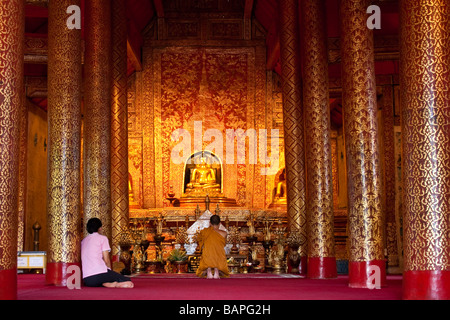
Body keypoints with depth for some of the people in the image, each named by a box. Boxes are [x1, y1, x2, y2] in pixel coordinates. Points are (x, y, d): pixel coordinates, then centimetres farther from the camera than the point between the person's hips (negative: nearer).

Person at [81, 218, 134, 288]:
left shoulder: (83, 241, 22)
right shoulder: (102, 238, 5)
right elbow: (106, 260, -1)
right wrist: (110, 272, 14)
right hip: (99, 274, -6)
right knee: (128, 281, 0)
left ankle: (104, 283, -2)